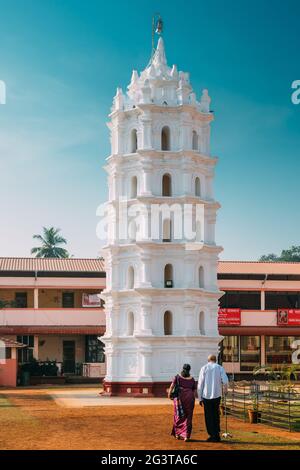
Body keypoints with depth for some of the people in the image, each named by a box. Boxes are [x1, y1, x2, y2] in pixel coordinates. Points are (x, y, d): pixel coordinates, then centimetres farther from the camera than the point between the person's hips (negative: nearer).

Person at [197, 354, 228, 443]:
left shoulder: (204, 368, 2)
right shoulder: (219, 368, 2)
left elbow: (200, 384, -1)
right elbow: (225, 381, -11)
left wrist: (200, 398, 3)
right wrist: (225, 389, 10)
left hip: (206, 396, -1)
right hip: (217, 395, 1)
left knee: (208, 416, 5)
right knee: (216, 415, 14)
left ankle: (212, 436, 2)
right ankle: (217, 435, 12)